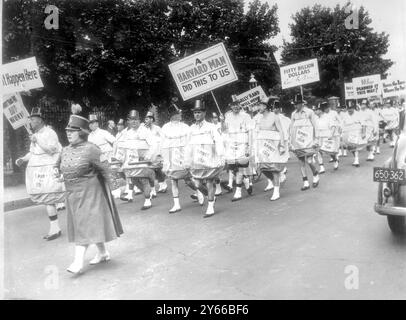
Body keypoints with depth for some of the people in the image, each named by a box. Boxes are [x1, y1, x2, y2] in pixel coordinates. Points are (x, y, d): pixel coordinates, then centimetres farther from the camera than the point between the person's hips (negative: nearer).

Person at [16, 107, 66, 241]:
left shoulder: (49, 133, -10)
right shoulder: (36, 134, 17)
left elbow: (52, 150, -21)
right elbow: (33, 152, 25)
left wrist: (37, 141, -19)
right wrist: (23, 159, 10)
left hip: (47, 169, -9)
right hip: (37, 170, 9)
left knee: (48, 200, -8)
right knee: (47, 201, 9)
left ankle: (54, 229, 0)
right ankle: (55, 229, 16)